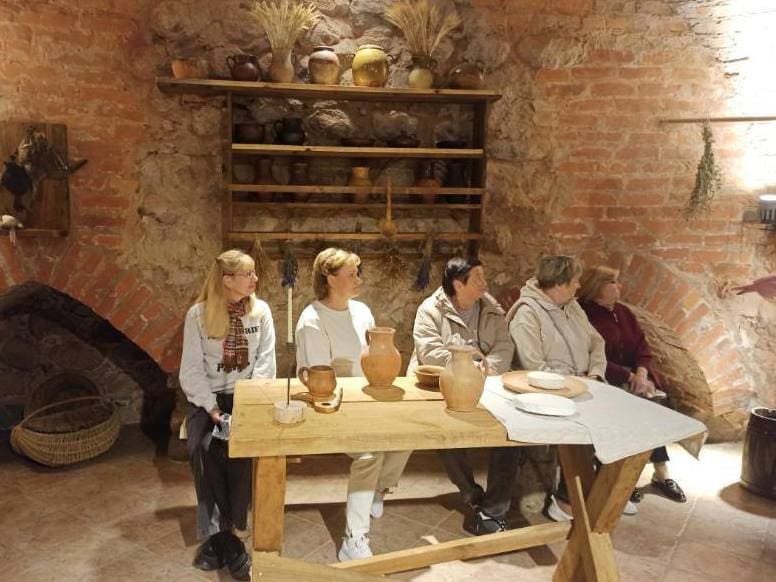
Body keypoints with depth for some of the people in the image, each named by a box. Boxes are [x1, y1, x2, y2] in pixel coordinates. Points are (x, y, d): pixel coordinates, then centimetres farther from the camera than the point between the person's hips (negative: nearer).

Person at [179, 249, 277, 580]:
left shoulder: (260, 310, -1)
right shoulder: (198, 314, -5)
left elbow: (265, 362, -4)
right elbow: (192, 369, -5)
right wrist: (214, 409, -16)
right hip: (208, 398, 0)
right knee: (203, 448, -27)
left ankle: (220, 533, -11)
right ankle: (219, 533, -11)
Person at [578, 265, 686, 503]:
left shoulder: (624, 313, 13)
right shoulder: (584, 315, -11)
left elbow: (642, 347, 7)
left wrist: (641, 373, -13)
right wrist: (629, 377, -22)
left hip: (634, 376, 6)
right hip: (605, 382, -6)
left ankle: (661, 473, -8)